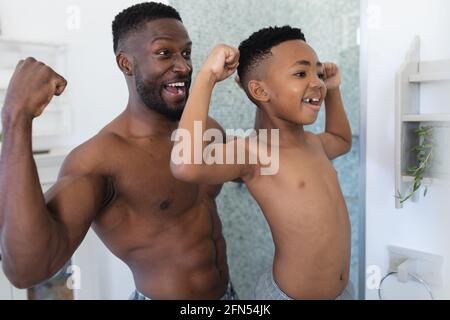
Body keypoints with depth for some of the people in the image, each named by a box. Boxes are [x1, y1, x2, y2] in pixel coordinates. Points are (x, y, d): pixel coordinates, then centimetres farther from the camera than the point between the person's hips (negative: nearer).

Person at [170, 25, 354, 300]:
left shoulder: (312, 143, 2)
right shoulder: (252, 152, -23)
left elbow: (342, 140, 27)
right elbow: (186, 166, -43)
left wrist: (333, 90, 14)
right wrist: (207, 76, -33)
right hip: (289, 294, -7)